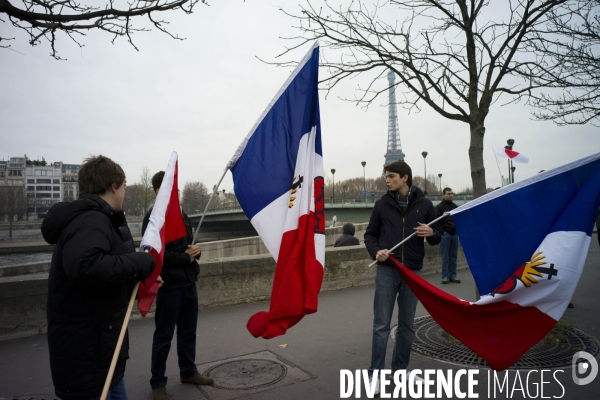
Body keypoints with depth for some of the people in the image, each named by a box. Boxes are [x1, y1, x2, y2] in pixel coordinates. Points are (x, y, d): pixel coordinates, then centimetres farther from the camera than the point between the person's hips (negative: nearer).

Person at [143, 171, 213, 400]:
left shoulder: (182, 215, 12)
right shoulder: (153, 218, -12)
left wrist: (195, 251, -4)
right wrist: (185, 257, -14)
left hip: (189, 283, 7)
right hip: (168, 285, -7)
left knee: (188, 332, 18)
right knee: (163, 336, 5)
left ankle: (188, 372, 34)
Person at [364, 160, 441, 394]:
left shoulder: (424, 204, 2)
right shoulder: (382, 204, 1)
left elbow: (437, 238, 8)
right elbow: (370, 234, 7)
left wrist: (431, 233, -15)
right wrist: (375, 251, -12)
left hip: (413, 271, 2)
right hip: (386, 271, -1)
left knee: (407, 324, 13)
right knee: (381, 324, 1)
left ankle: (401, 369, 29)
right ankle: (376, 373, 12)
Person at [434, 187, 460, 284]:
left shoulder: (455, 206, 13)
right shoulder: (439, 207, -4)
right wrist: (442, 231, -12)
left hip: (455, 234, 5)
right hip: (445, 234, -5)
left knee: (453, 257, 9)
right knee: (445, 257, -1)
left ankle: (453, 275, 16)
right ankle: (445, 276, 5)